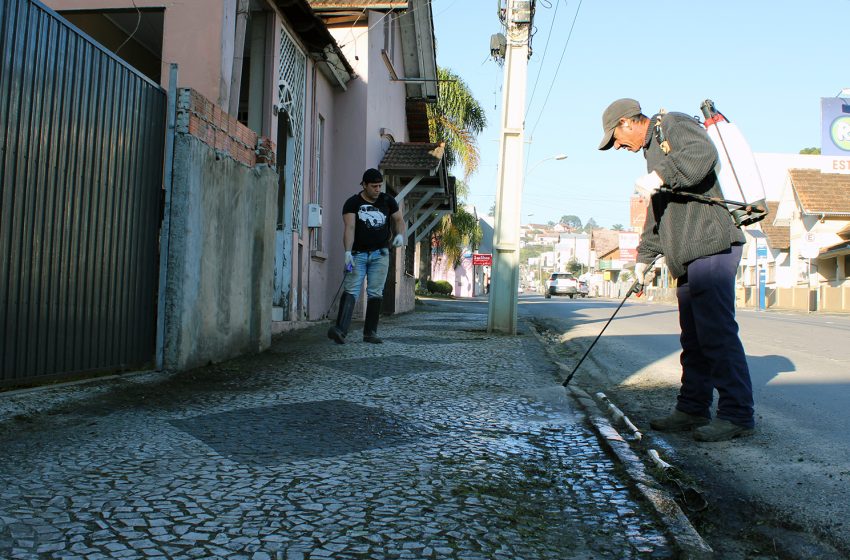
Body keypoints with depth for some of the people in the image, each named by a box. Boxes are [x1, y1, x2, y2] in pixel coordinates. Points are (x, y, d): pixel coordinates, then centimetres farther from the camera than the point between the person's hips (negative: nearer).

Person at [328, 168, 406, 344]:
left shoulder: (387, 201, 9)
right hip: (358, 254, -3)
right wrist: (348, 251, -27)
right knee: (350, 290, -12)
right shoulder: (352, 203, -3)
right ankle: (340, 329, -24)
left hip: (380, 254, 3)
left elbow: (399, 220, 12)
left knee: (375, 293, 0)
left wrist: (400, 234, -11)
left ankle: (370, 333, 4)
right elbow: (349, 227, -14)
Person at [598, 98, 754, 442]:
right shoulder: (654, 149, 28)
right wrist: (645, 256, 31)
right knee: (693, 338, 10)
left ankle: (737, 414, -6)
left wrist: (659, 175, -25)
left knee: (716, 332, -11)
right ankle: (693, 410, 16)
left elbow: (703, 153, -24)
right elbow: (657, 212, 32)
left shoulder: (673, 125, 0)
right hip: (689, 258, 10)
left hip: (711, 248, -10)